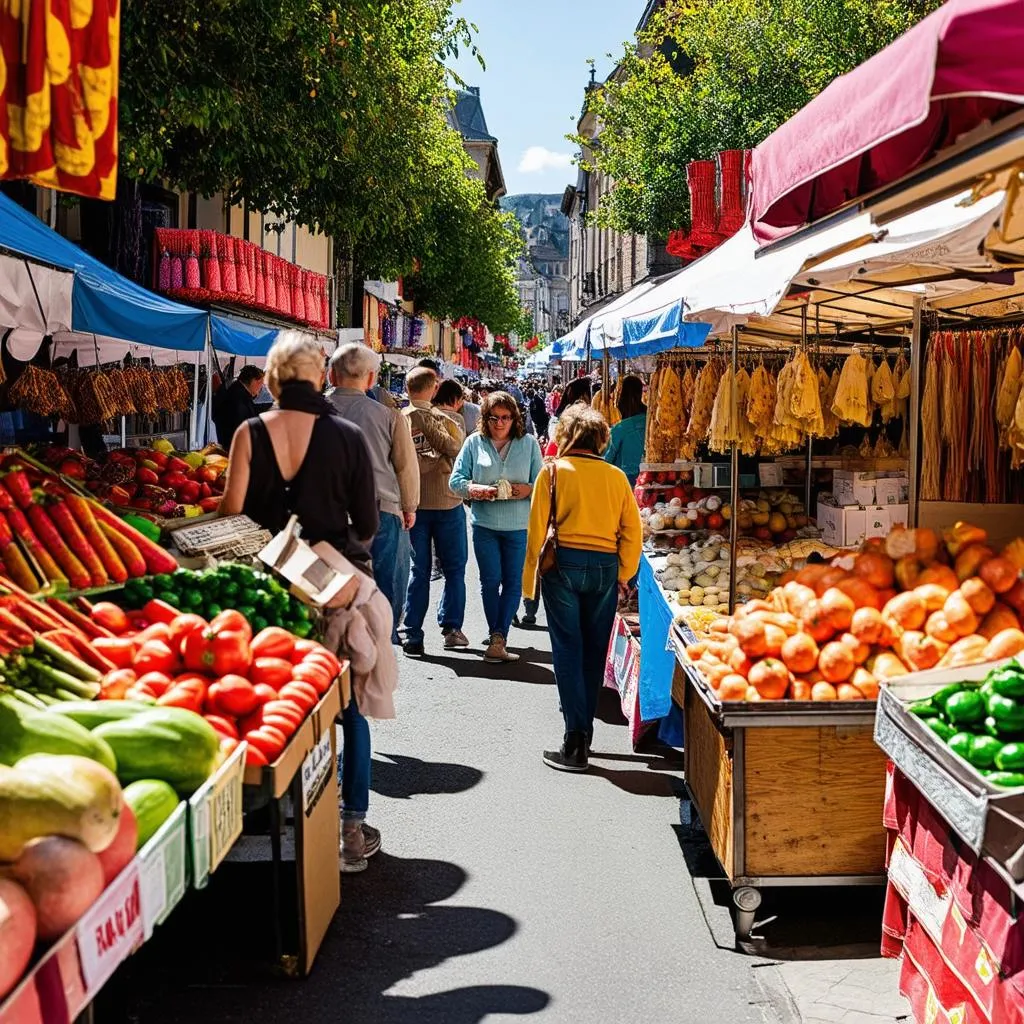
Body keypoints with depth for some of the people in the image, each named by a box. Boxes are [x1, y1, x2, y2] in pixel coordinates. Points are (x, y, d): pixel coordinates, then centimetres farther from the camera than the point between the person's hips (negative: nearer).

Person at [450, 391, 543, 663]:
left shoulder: (528, 443, 4)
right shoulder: (474, 442, 3)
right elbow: (456, 480, 2)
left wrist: (527, 490, -17)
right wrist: (475, 490, -17)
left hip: (519, 526, 1)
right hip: (485, 524, 0)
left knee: (513, 582, 2)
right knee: (490, 581, 3)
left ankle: (497, 638, 7)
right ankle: (497, 638, 11)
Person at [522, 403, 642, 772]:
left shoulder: (554, 470, -2)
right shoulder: (616, 476, 6)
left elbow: (537, 527, -4)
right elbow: (633, 531, 5)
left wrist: (530, 575, 3)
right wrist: (622, 575, 13)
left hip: (564, 563, -3)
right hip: (606, 567, 3)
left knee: (568, 650, 0)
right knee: (594, 652, 12)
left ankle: (575, 744, -5)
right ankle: (584, 734, 21)